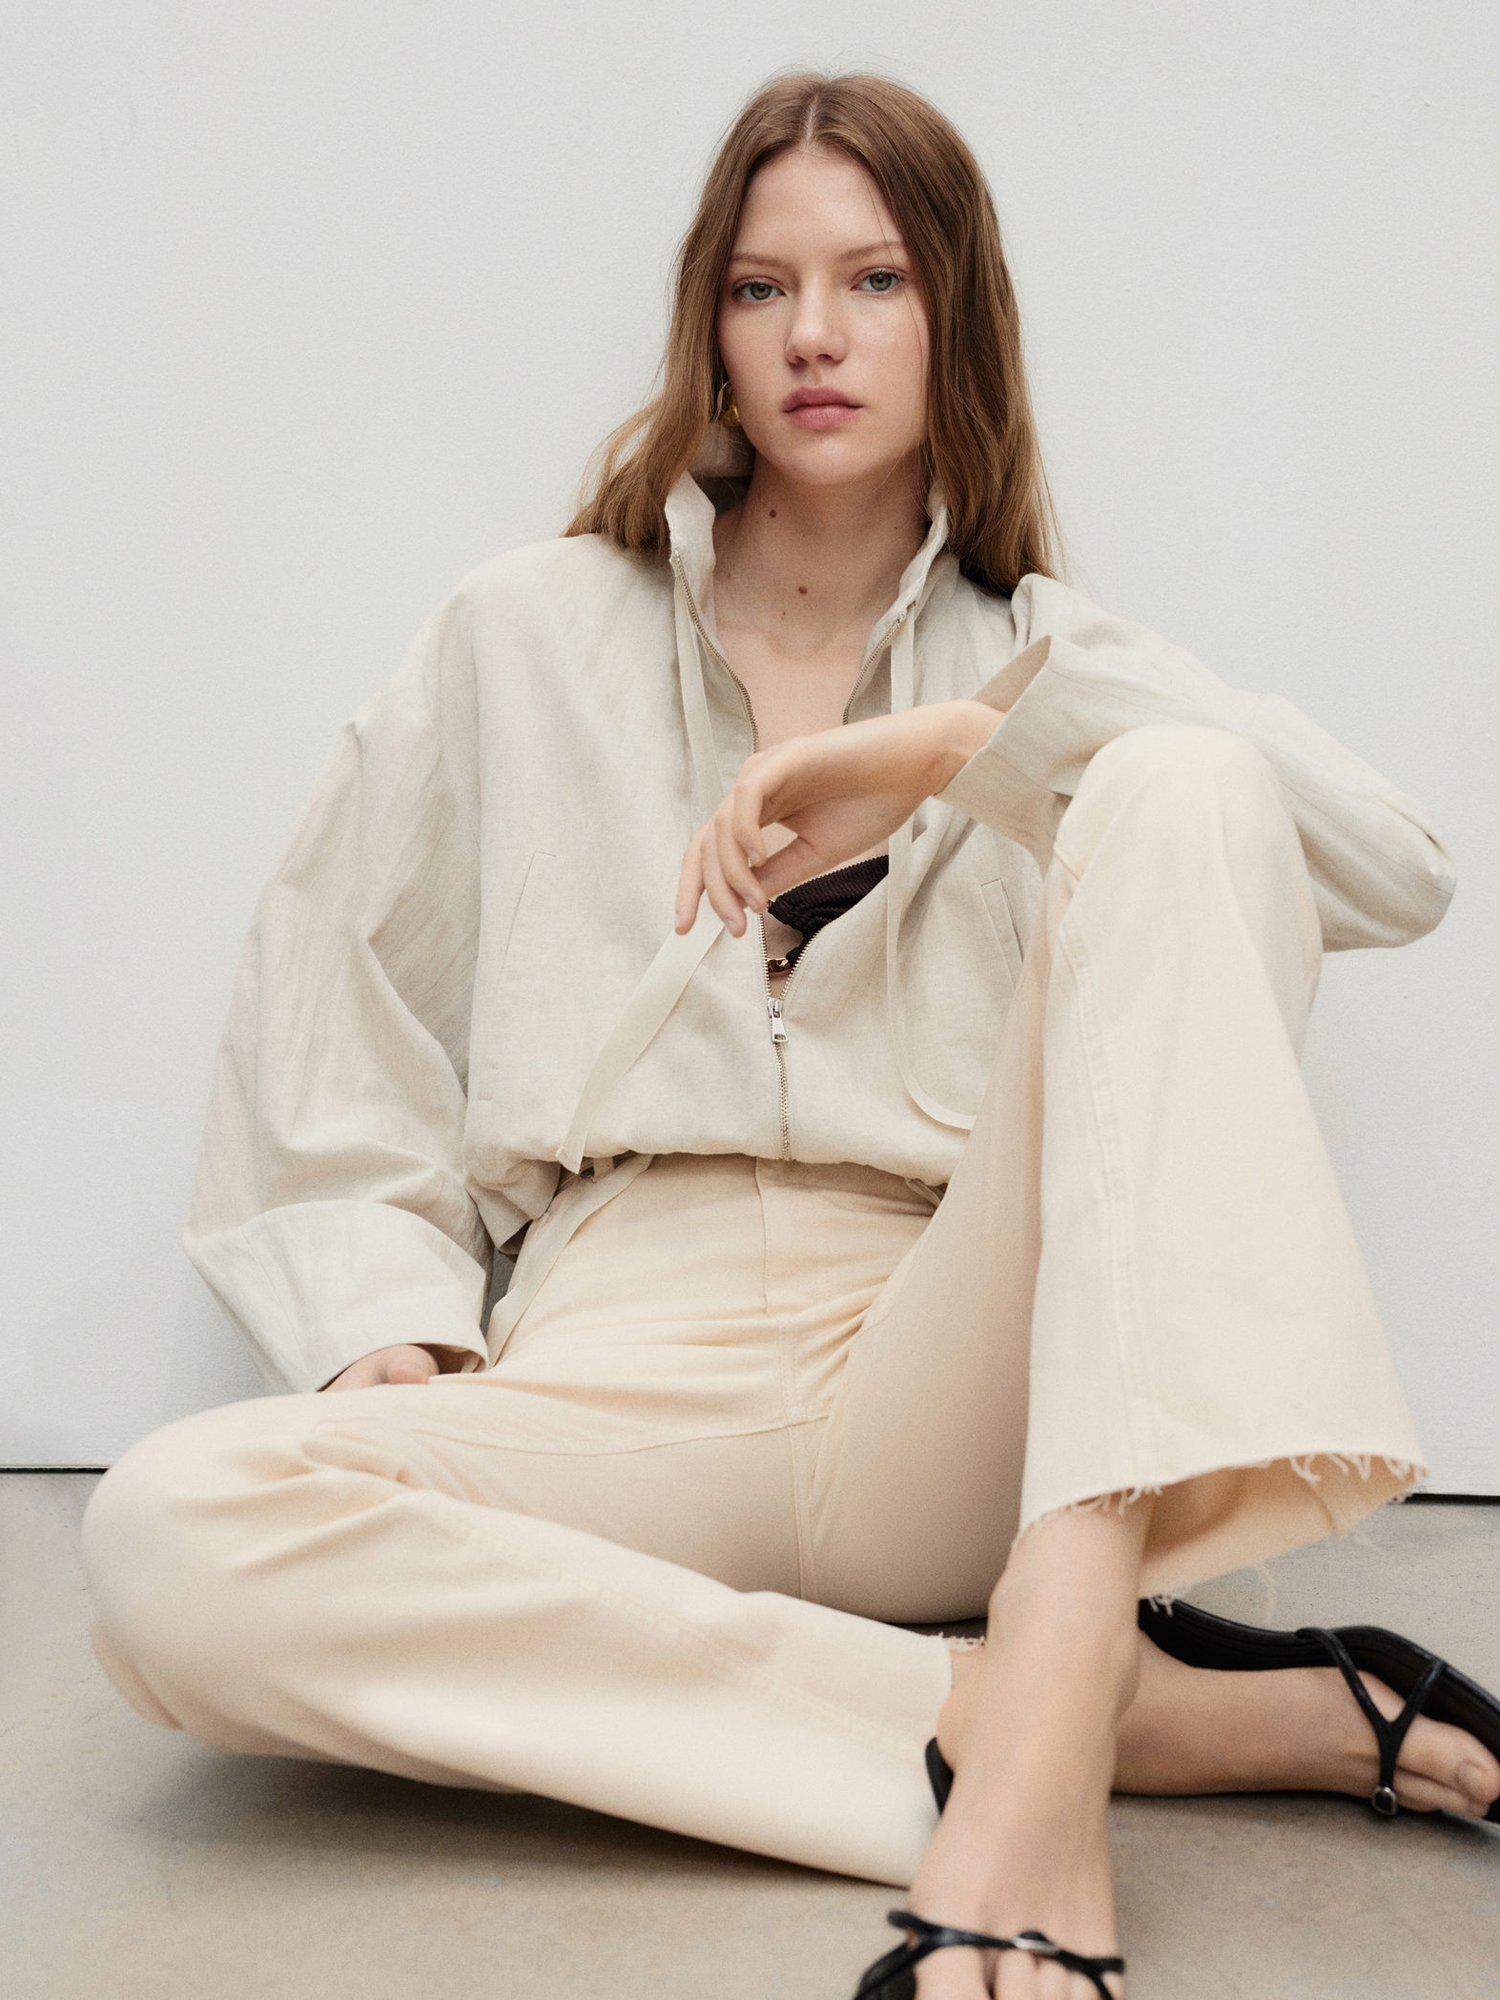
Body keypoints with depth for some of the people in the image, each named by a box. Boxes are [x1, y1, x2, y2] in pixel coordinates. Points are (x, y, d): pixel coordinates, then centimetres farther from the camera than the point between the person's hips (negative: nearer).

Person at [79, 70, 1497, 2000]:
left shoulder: (1044, 662, 15)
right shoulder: (525, 641, 16)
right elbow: (324, 1018, 15)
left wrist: (947, 741, -10)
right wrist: (389, 1323, -2)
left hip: (956, 1390, 0)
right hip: (622, 1380, 1)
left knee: (1178, 800, -20)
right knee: (168, 1539, -30)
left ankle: (1048, 1691, -34)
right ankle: (1155, 1718, -26)